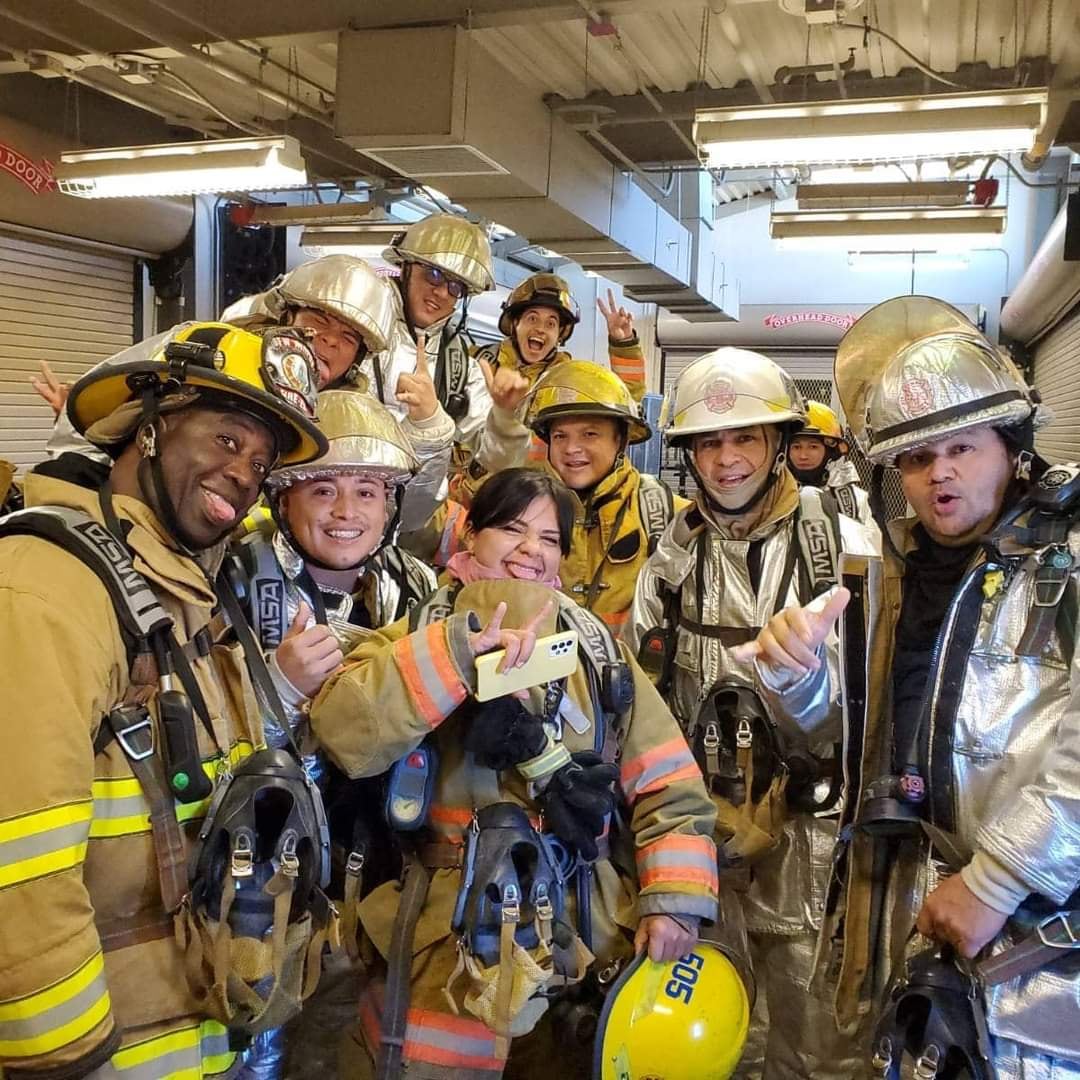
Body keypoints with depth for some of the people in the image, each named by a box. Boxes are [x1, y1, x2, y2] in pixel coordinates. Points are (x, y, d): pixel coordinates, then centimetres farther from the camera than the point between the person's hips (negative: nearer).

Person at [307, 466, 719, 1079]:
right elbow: (345, 735, -18)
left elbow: (669, 784, 4)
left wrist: (674, 898, -8)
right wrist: (460, 650, -26)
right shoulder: (421, 640, 1)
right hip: (451, 946, -2)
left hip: (585, 940, 3)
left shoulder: (599, 650, 9)